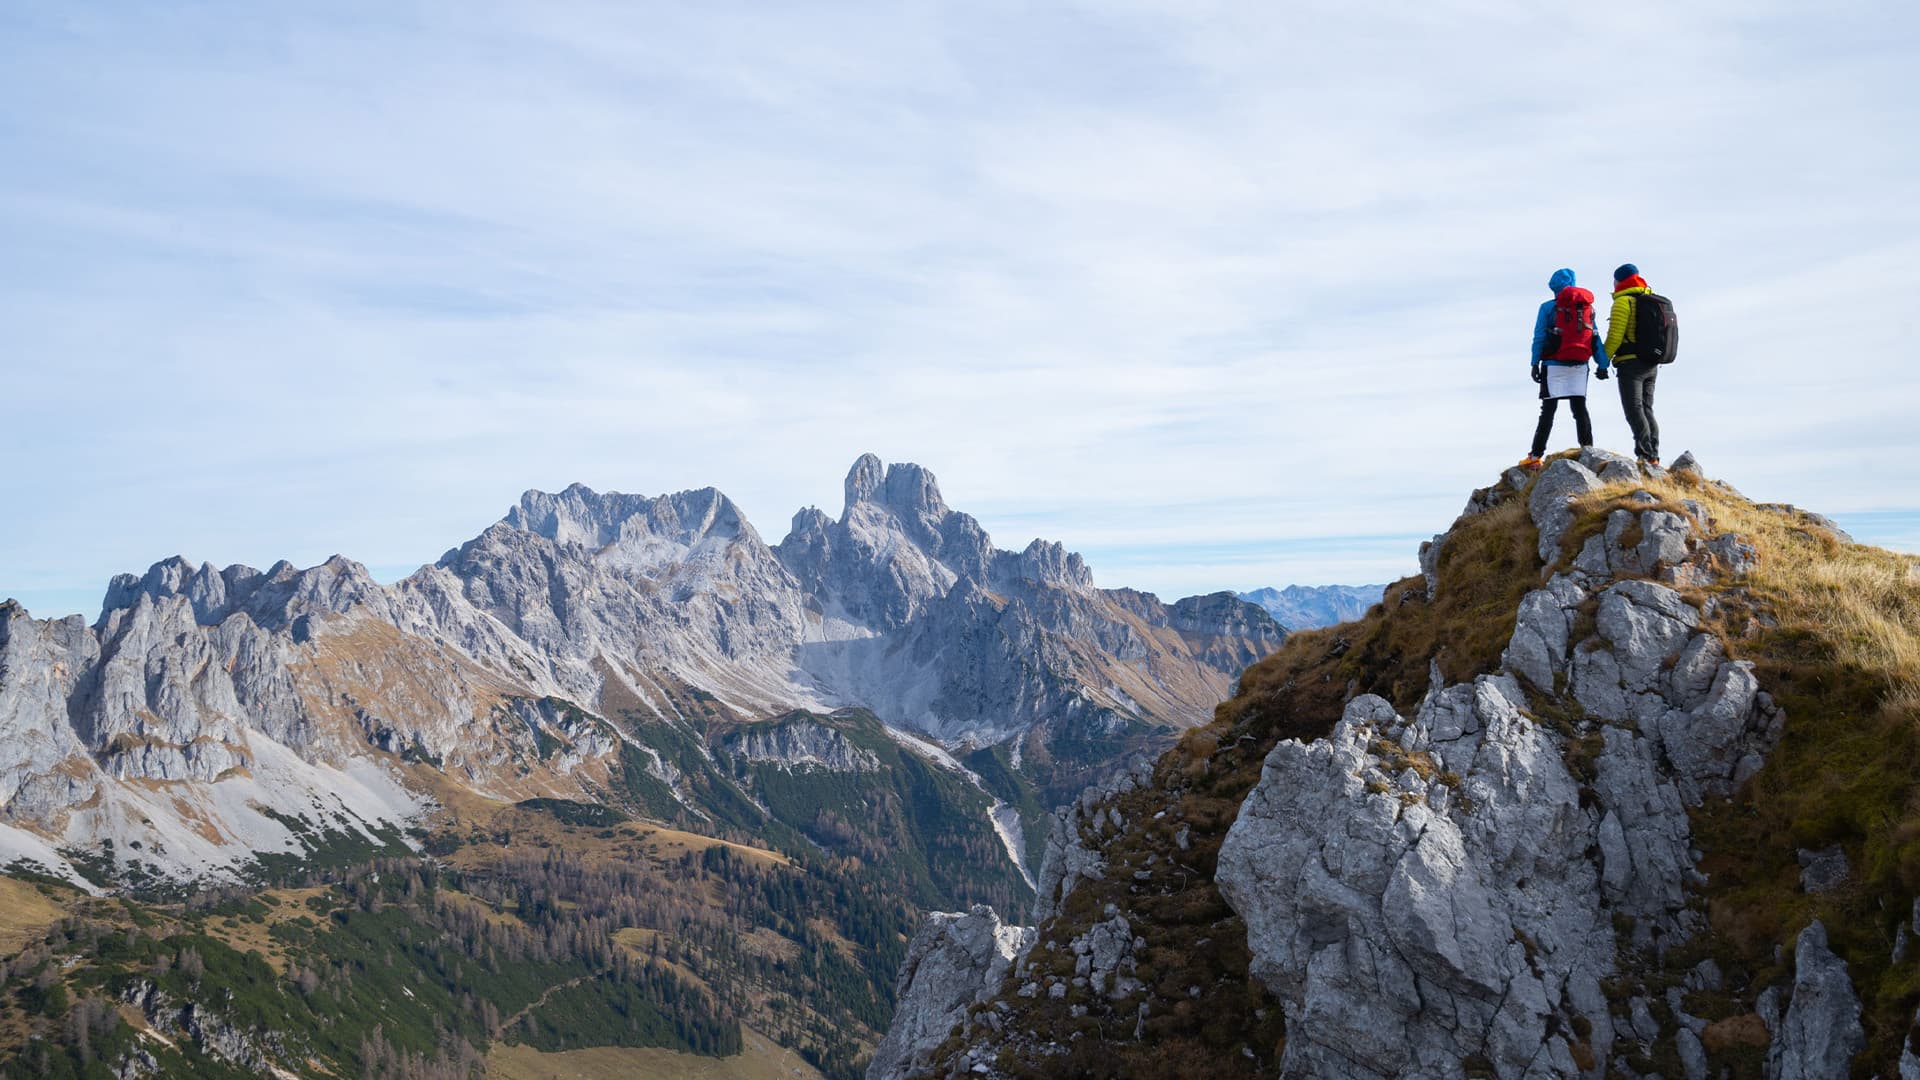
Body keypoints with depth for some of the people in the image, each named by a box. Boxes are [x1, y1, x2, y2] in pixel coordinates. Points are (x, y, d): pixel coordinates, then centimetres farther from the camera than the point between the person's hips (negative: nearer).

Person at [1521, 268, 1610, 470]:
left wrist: (1535, 363, -5)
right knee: (1579, 408, 9)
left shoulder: (1548, 308, -1)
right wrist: (1602, 365, 8)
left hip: (1554, 364, -4)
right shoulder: (1588, 307, 12)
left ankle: (1536, 456, -6)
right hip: (1580, 366, 4)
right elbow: (1595, 339, 9)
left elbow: (1539, 338, -6)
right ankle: (1587, 448, -1)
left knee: (1548, 410, -4)